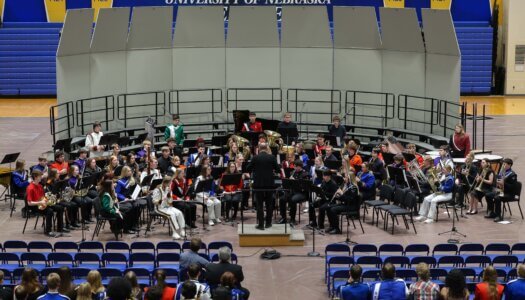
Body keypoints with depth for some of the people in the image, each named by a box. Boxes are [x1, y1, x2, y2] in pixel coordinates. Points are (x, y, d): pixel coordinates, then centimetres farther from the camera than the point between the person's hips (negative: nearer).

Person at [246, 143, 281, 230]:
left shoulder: (255, 158, -6)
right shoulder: (272, 157, -4)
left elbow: (248, 169, 0)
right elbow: (278, 170, -1)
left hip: (258, 184, -1)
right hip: (270, 183, 1)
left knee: (259, 204, 2)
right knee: (269, 204, 13)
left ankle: (261, 224, 0)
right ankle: (268, 223, 17)